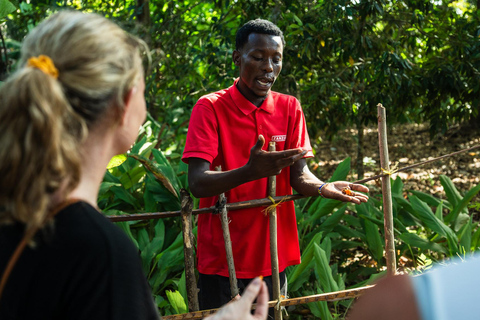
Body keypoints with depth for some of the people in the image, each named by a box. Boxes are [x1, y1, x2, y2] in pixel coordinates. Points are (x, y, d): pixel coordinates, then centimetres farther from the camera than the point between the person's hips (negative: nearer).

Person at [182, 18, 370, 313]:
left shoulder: (289, 108, 4)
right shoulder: (210, 108, -9)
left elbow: (298, 174, -3)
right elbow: (197, 183, -19)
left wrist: (322, 187, -26)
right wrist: (250, 172, -37)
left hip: (273, 254, 4)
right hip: (221, 260, -4)